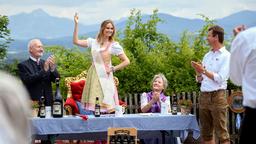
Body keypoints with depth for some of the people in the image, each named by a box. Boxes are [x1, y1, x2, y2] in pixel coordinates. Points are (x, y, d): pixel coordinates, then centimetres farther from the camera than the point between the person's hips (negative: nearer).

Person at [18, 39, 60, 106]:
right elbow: (28, 80, -16)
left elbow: (56, 79, 3)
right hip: (33, 103, -4)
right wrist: (44, 70, -22)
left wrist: (52, 68, -16)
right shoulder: (23, 65, -2)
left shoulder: (46, 63, 12)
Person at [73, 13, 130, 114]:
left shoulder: (114, 45, 0)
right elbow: (76, 41, 5)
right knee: (93, 106, -2)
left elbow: (126, 61, -2)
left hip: (105, 77, -3)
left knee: (105, 105, -10)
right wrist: (76, 24, 0)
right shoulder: (93, 42, 9)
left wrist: (113, 69, -8)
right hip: (93, 75, 3)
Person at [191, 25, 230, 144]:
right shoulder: (207, 56, 16)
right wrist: (198, 72, -2)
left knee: (221, 133, -7)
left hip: (217, 96, -7)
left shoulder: (226, 56, -4)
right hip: (204, 96, 7)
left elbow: (220, 78, -14)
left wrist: (204, 70, -10)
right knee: (206, 133, 8)